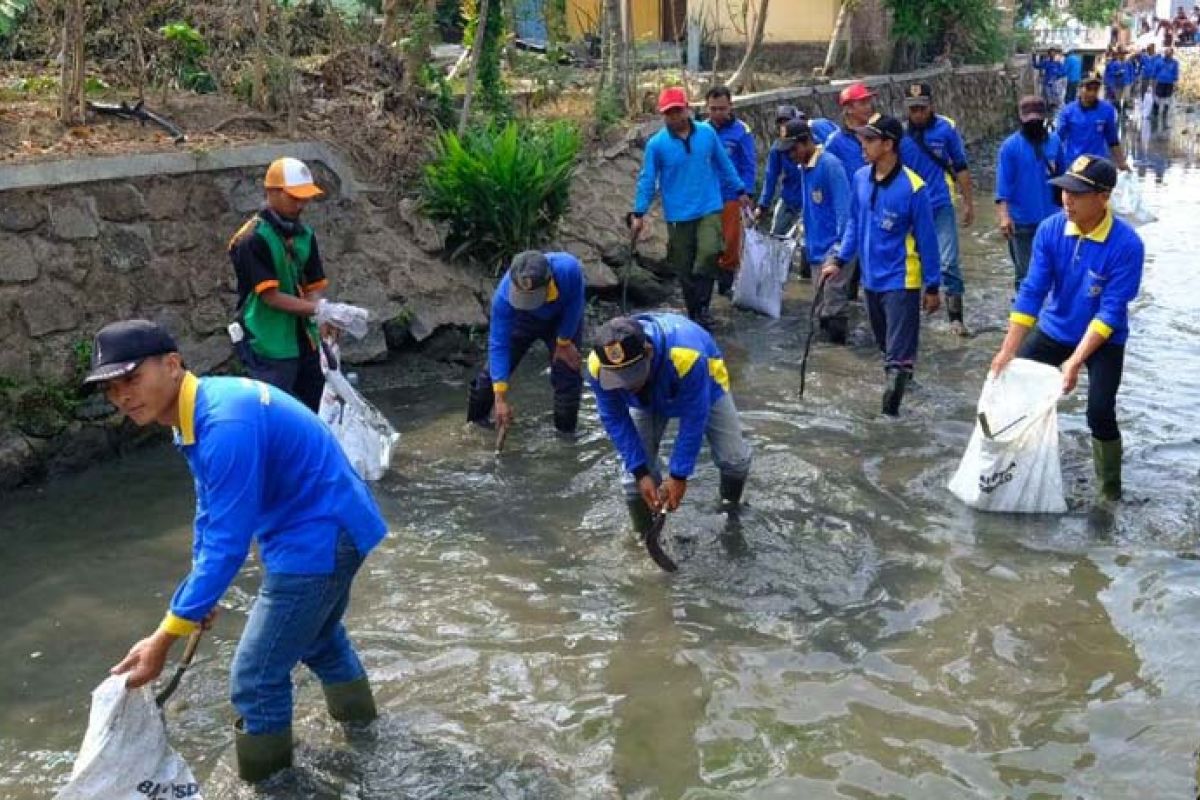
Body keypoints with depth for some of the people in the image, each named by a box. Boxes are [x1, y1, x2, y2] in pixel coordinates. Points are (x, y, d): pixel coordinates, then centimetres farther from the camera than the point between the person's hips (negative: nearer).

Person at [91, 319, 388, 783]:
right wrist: (198, 596, 17)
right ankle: (354, 708, 59)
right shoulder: (199, 411, 2)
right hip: (323, 529, 10)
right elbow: (212, 510, 15)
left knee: (256, 678, -2)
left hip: (318, 540, -10)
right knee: (315, 631, 34)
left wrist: (164, 639, -26)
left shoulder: (227, 426, -30)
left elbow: (227, 542, -29)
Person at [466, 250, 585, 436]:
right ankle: (476, 420, 21)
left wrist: (563, 343, -13)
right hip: (522, 318, 0)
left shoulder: (569, 269, -44)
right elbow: (498, 345, -34)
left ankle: (565, 432, 13)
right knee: (495, 369, 0)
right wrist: (500, 399, -35)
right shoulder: (503, 296, -40)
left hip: (564, 318, 0)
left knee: (567, 371, -6)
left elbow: (575, 304, -21)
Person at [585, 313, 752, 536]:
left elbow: (693, 420, -34)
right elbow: (615, 420, -21)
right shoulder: (597, 366, -37)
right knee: (634, 475, -10)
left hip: (703, 389, -2)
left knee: (734, 459, -6)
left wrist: (679, 475, -26)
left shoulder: (686, 355, -48)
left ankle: (732, 511, 26)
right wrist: (640, 472, -23)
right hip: (647, 400, 2)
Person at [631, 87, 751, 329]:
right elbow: (647, 180, -1)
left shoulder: (707, 133, 1)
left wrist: (740, 191, 17)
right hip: (678, 215, 0)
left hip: (709, 209, 0)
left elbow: (724, 165, 12)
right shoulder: (656, 144, -5)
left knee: (709, 252, -21)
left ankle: (702, 307, -7)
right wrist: (639, 214, -4)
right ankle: (694, 313, 22)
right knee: (684, 267, 5)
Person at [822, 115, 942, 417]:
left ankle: (891, 409, -1)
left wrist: (932, 287, -6)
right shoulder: (860, 178, 0)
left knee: (897, 357, -5)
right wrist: (839, 259, 4)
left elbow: (926, 239, -11)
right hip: (871, 279, 6)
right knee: (887, 347, 22)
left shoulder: (912, 187, -17)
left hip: (901, 282, -6)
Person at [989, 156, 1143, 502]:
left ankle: (1110, 487, 8)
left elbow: (1111, 312, -26)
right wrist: (1008, 351, -19)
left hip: (1103, 340, -4)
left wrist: (1075, 361, -32)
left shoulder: (1127, 245, -26)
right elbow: (1031, 292, -14)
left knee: (1100, 413, -15)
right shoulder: (1050, 230, -15)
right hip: (1053, 329, 4)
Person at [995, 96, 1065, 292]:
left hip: (1052, 218, 3)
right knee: (1025, 272, 4)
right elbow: (1003, 184, -12)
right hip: (1022, 221, -3)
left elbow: (1063, 177, 14)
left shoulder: (1054, 142, 3)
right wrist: (1004, 216, -21)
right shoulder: (1010, 146, -8)